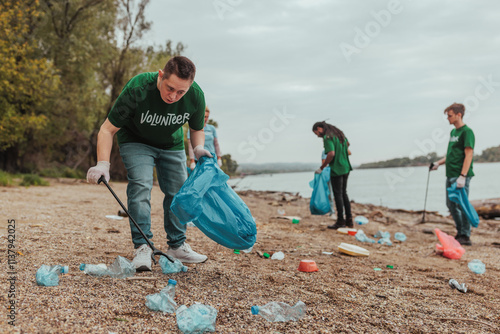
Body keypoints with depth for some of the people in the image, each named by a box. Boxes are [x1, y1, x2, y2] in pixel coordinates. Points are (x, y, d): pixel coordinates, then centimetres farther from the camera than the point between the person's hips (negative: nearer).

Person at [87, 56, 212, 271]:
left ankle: (177, 246, 15)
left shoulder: (196, 96, -25)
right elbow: (108, 130, -28)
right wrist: (103, 163, -40)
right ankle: (142, 247, -15)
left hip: (172, 145, 4)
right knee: (140, 185, -22)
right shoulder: (137, 90, -35)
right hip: (136, 141, -3)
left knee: (178, 192, 1)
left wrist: (198, 148, -25)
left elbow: (196, 129, -4)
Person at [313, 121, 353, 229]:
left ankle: (340, 222, 5)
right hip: (346, 168, 9)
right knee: (344, 194, 16)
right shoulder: (339, 133, 14)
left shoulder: (327, 137, -14)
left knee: (338, 195, 0)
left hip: (336, 170, -9)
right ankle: (349, 220, 20)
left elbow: (331, 154, -24)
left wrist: (321, 168, -18)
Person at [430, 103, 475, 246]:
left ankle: (465, 236, 2)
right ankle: (460, 233, 23)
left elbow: (469, 155, -17)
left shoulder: (467, 132, -10)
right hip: (450, 174, 9)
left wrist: (462, 176, -22)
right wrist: (439, 163, 19)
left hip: (461, 175, -9)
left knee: (461, 204, -6)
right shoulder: (453, 132, 17)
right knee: (451, 204, 12)